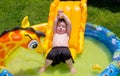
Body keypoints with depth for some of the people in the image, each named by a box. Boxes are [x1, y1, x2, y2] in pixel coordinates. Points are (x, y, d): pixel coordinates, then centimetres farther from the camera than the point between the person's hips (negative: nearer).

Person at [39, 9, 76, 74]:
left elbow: (69, 24, 25)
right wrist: (58, 15, 38)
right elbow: (55, 23, 31)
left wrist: (63, 15, 30)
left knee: (66, 54, -38)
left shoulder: (66, 35, 30)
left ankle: (71, 67, -12)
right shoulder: (55, 34, 34)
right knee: (51, 55, -35)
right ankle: (45, 67, -9)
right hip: (55, 49, 1)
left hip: (64, 48, 0)